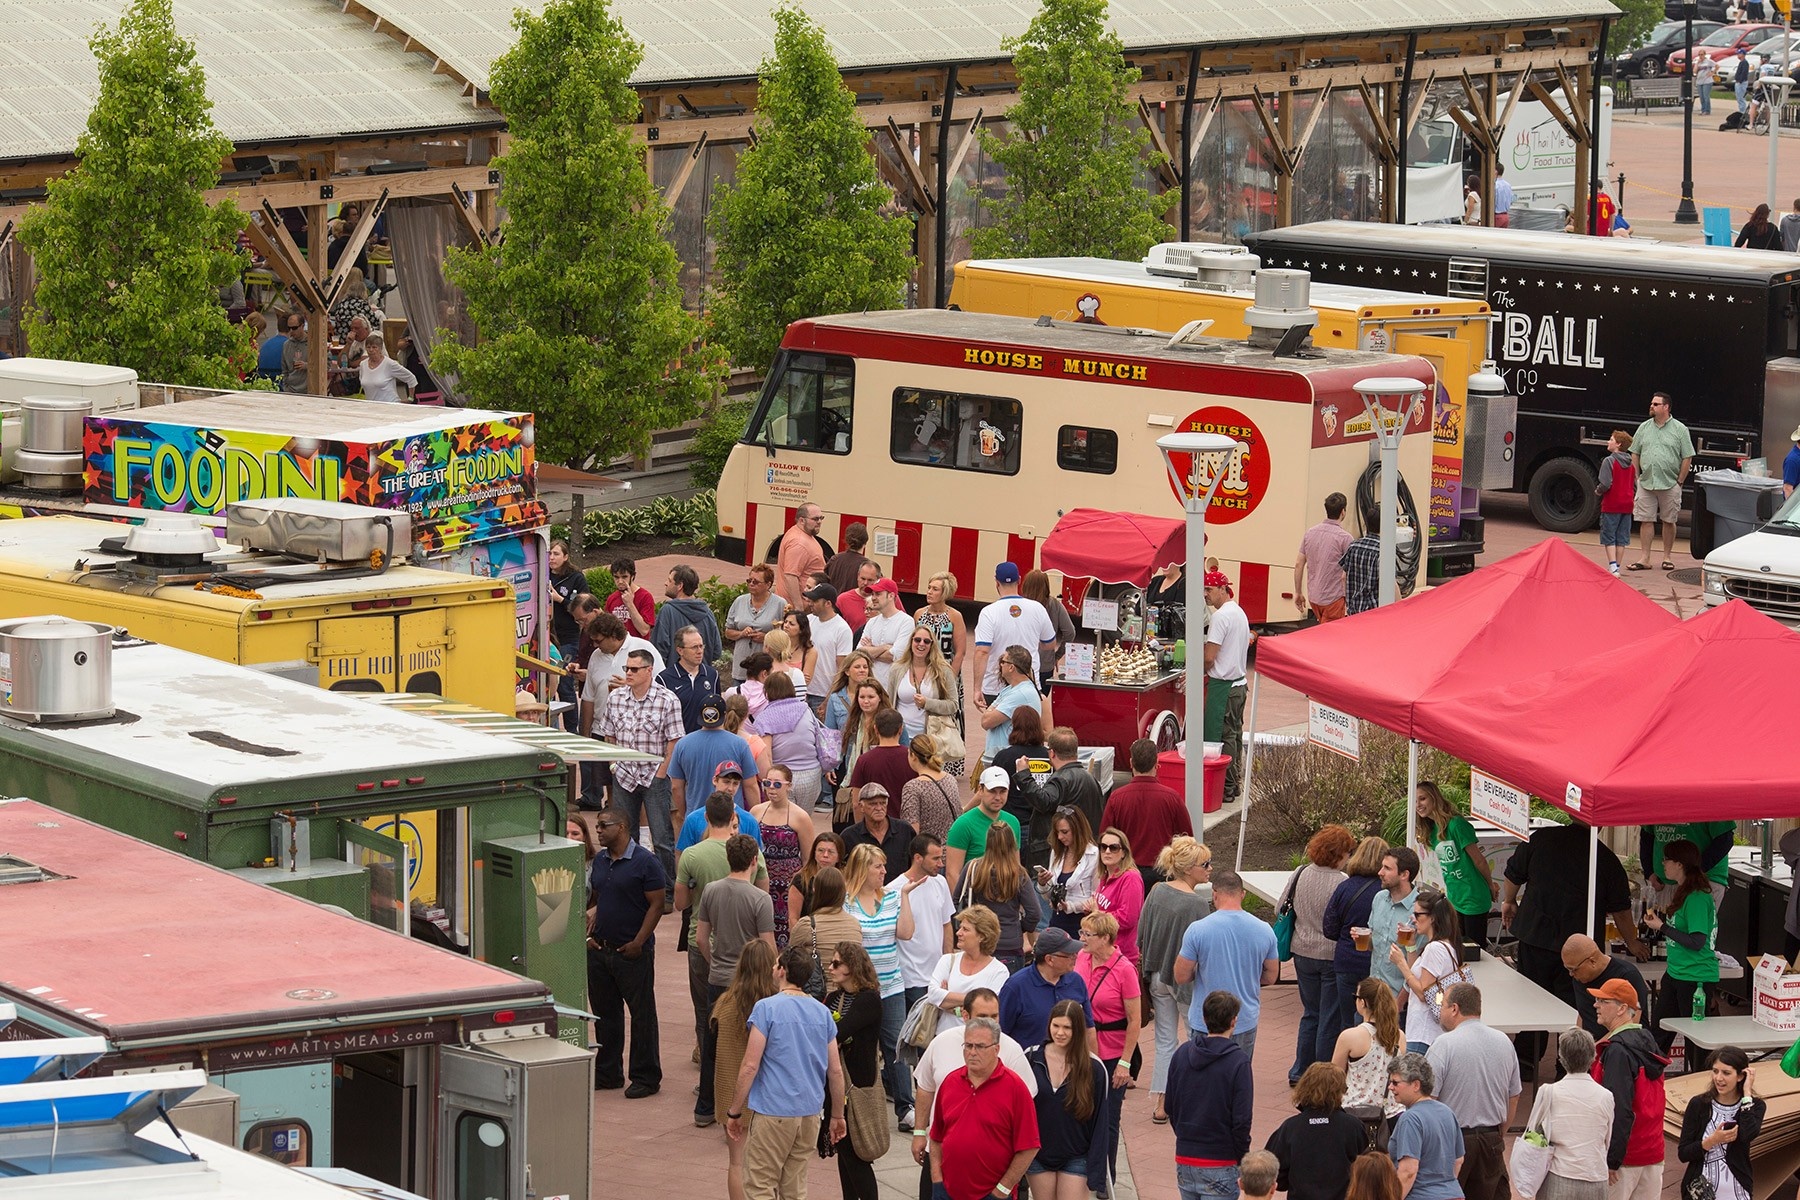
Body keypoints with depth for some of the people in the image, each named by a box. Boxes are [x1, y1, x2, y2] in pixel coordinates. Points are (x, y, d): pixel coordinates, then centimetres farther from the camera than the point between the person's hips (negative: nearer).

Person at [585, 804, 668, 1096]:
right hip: (600, 949, 7)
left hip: (632, 952, -7)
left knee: (642, 1014, 0)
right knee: (604, 1013, 13)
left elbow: (656, 905, -12)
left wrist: (638, 943, -17)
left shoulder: (645, 862, -11)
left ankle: (646, 1077, 7)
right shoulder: (600, 861, 11)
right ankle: (607, 1073, 23)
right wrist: (590, 934, 5)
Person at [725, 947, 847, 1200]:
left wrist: (733, 1112, -5)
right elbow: (836, 1070, 10)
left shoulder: (767, 1008, -10)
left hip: (773, 1112, -6)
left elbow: (750, 1066, -13)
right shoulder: (822, 1012, 7)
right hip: (810, 1112, 6)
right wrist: (837, 1115, 20)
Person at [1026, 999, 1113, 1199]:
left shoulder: (1093, 1068, -8)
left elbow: (1101, 1122, -5)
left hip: (1076, 1159, -3)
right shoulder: (1031, 1059, -2)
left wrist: (1096, 1170, -9)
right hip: (1038, 1158, 3)